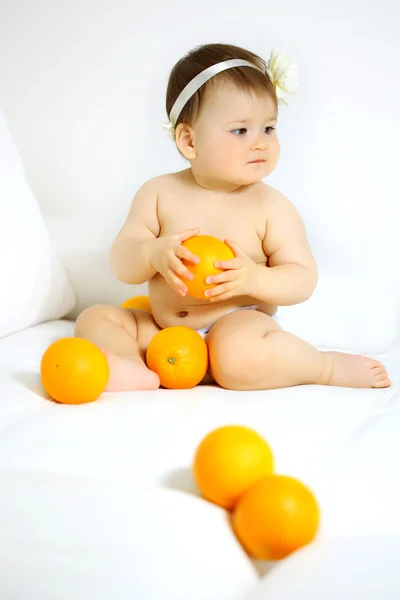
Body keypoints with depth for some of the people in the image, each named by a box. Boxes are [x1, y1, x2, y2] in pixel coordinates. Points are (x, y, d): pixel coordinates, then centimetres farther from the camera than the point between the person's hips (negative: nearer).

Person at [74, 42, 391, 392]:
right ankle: (136, 370, -34)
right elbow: (122, 264, -1)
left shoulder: (272, 207, -6)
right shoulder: (159, 193, 1)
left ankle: (331, 367, -12)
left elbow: (303, 279, -6)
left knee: (240, 359, -37)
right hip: (162, 333, 5)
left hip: (239, 327, -5)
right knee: (95, 318, -5)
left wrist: (254, 278, -27)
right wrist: (153, 254, -24)